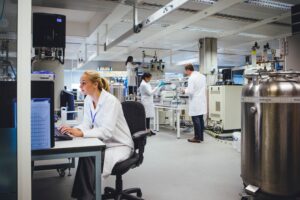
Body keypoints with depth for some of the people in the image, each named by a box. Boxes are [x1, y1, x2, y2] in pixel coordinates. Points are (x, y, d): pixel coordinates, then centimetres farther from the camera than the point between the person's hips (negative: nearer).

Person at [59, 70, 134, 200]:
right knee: (85, 155, -23)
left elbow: (107, 131, -31)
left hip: (119, 145, -6)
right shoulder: (88, 100, 3)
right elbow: (87, 124, 0)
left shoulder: (110, 101, -22)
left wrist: (81, 133, -39)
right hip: (104, 143, 6)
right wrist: (73, 129, -21)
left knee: (88, 158, -27)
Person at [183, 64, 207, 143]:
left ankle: (197, 138, 4)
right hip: (202, 101, 8)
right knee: (201, 119, 13)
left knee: (196, 120, -1)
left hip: (195, 102, -8)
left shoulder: (191, 78, -15)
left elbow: (190, 91, -19)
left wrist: (185, 91, 0)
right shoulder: (202, 76, 10)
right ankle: (201, 137, 20)